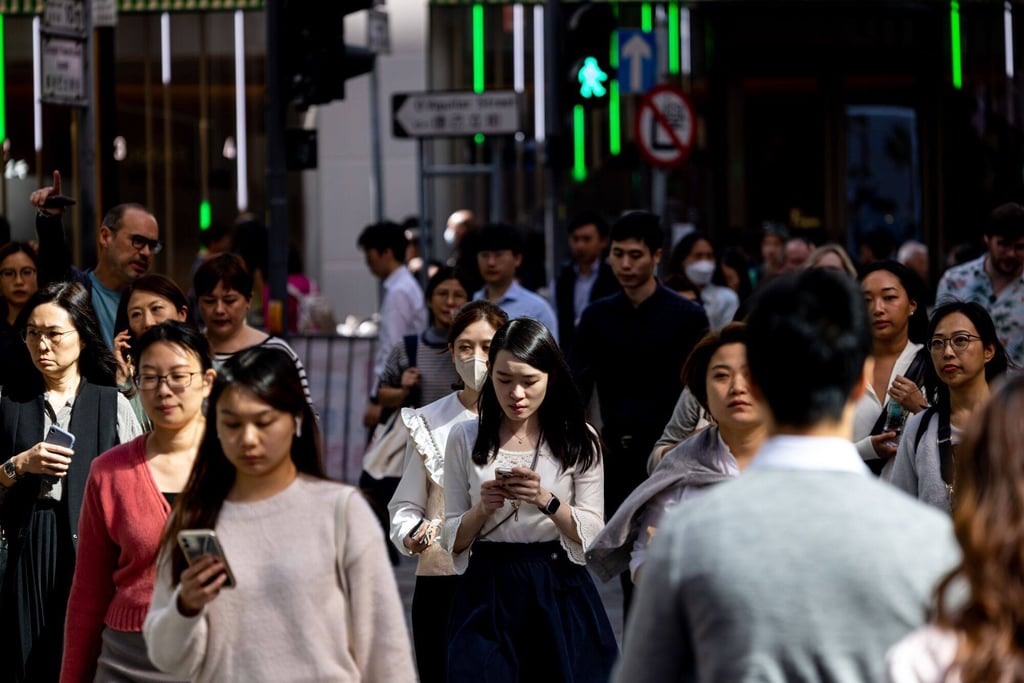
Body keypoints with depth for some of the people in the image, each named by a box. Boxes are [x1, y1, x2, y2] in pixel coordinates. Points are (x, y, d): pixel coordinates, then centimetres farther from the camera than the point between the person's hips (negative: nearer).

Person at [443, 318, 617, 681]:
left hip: (558, 592, 0)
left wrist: (545, 500, -18)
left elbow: (591, 534, -2)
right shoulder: (464, 438, 4)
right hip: (487, 592, 0)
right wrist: (482, 509, -14)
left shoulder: (578, 440, 2)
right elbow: (454, 539, 6)